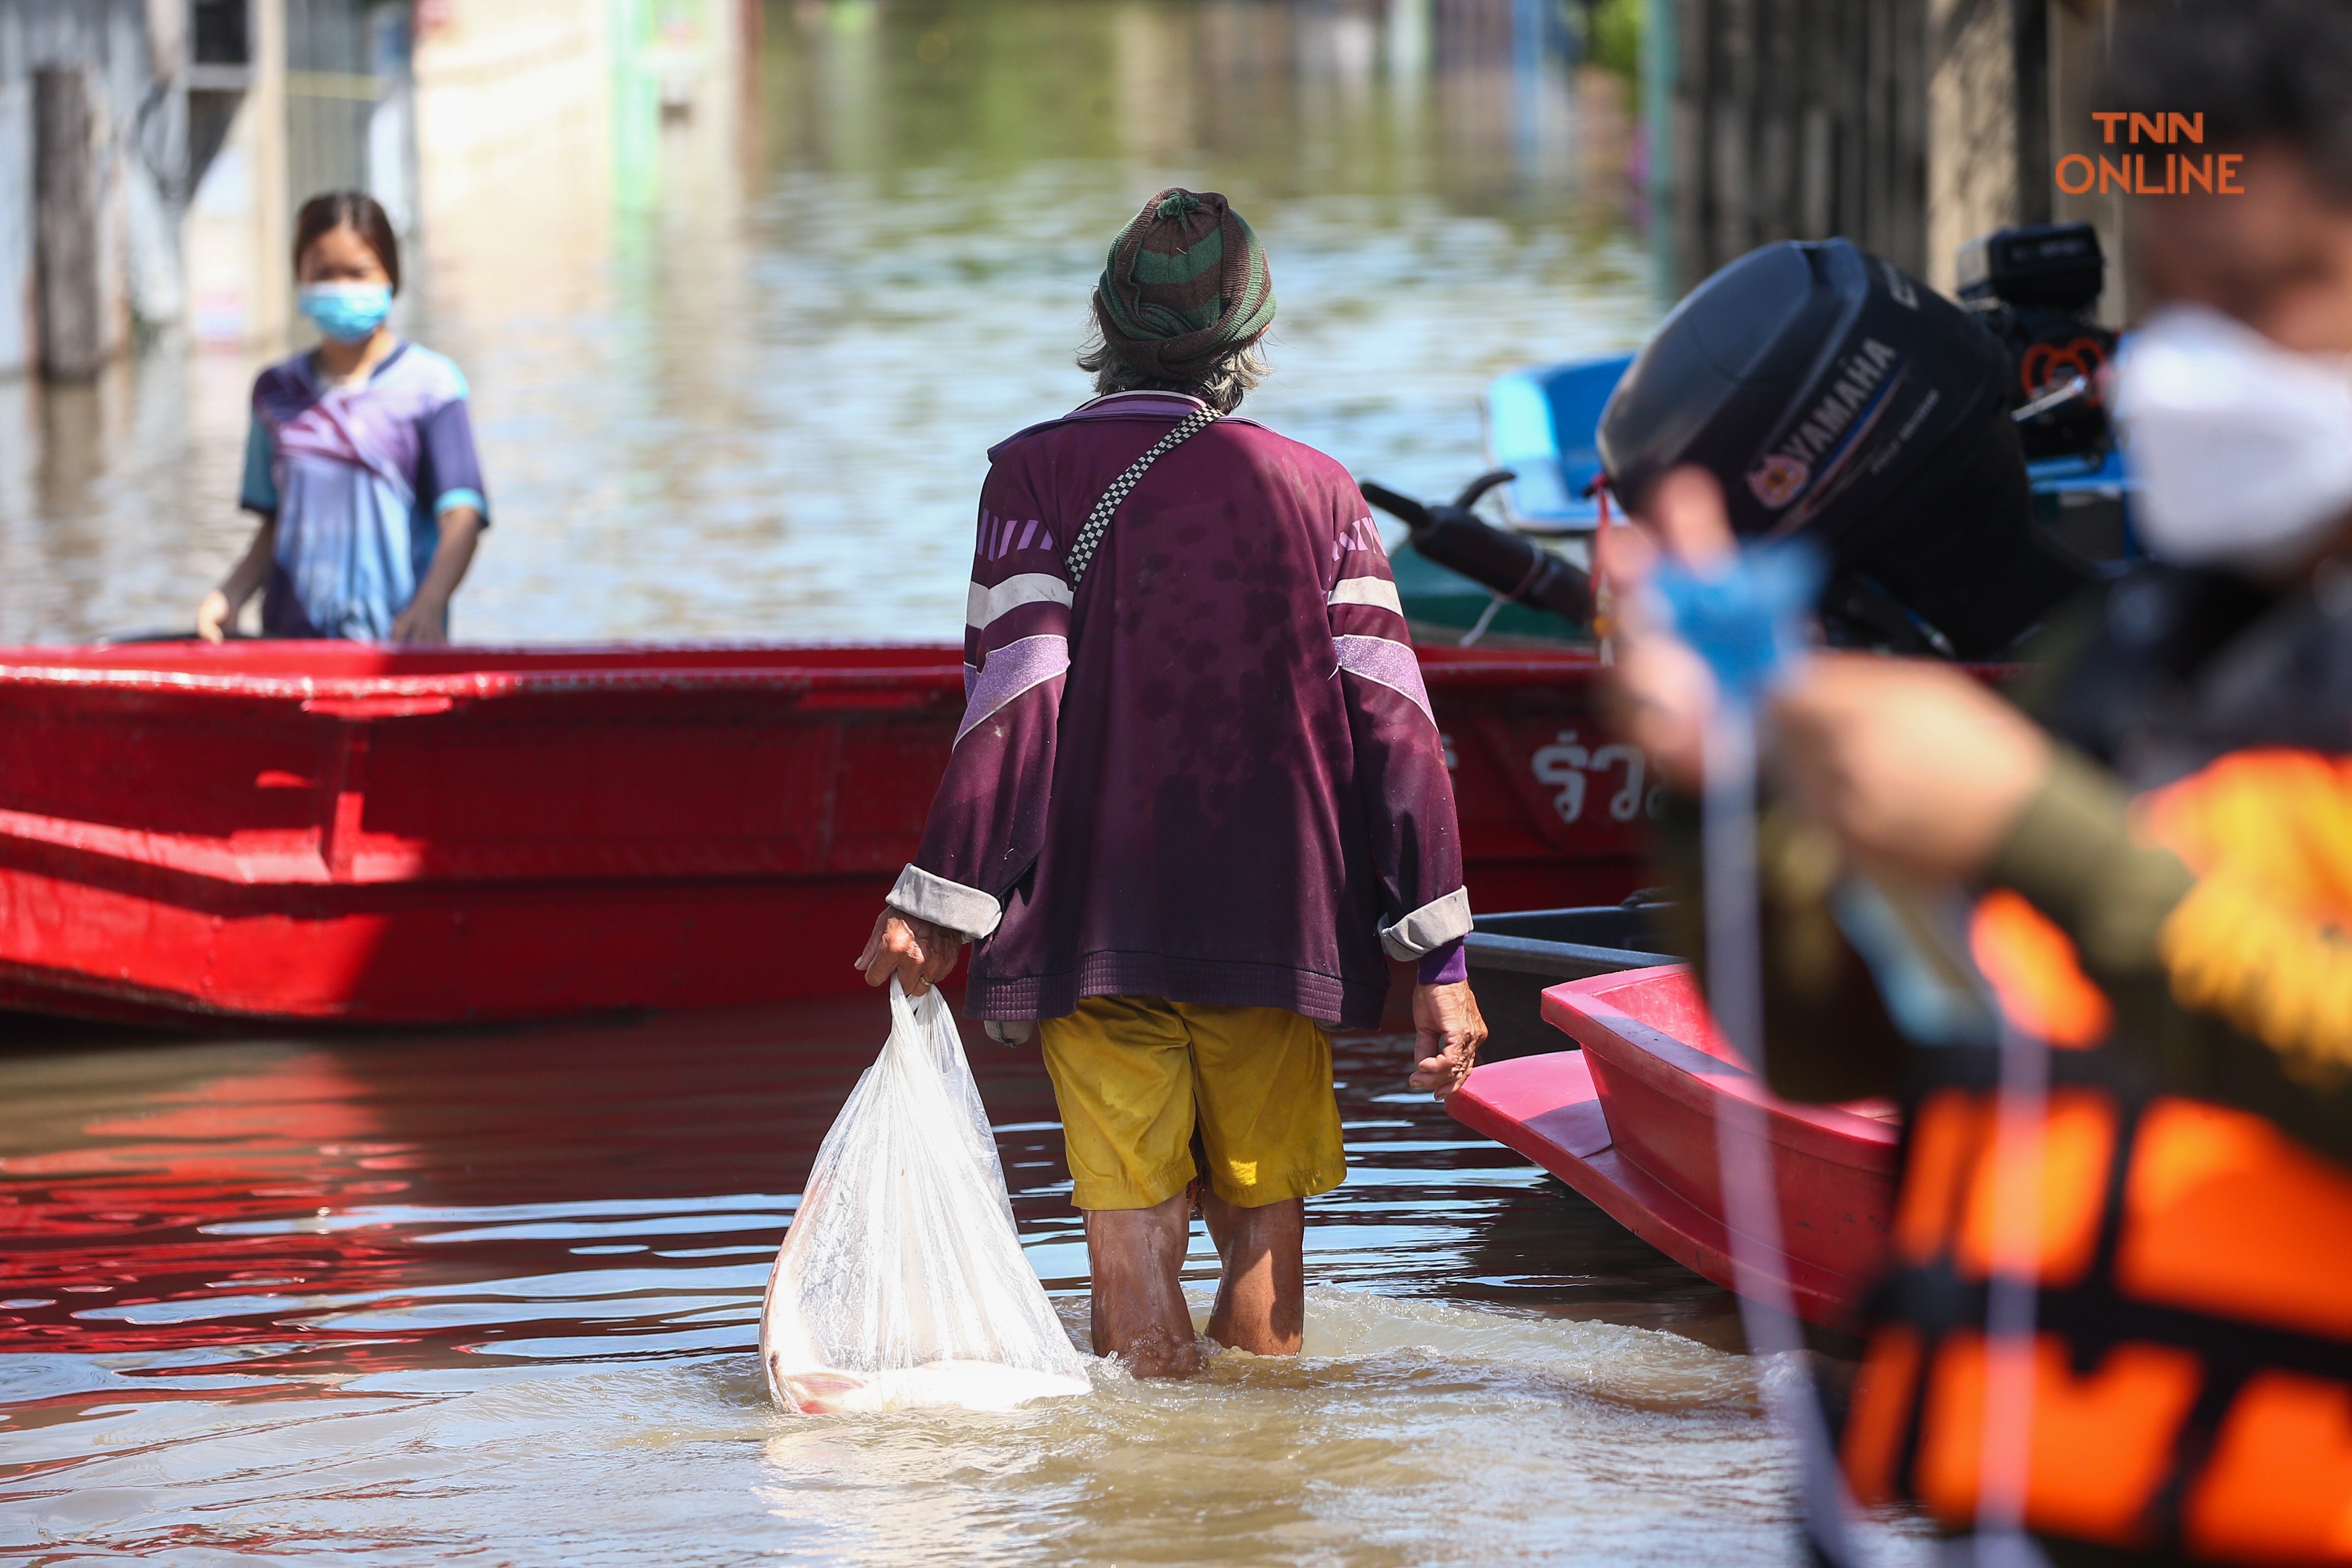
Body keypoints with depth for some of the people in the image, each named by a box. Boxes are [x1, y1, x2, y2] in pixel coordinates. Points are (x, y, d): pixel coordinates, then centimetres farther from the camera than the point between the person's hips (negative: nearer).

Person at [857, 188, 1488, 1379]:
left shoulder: (1040, 475, -3)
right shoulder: (1315, 490, 4)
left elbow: (1016, 702, -11)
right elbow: (1392, 726, 0)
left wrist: (934, 906, -7)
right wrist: (1439, 963, 1)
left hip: (1097, 923, -2)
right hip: (1276, 921, 2)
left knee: (1134, 1237, -2)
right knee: (1264, 1226, 13)